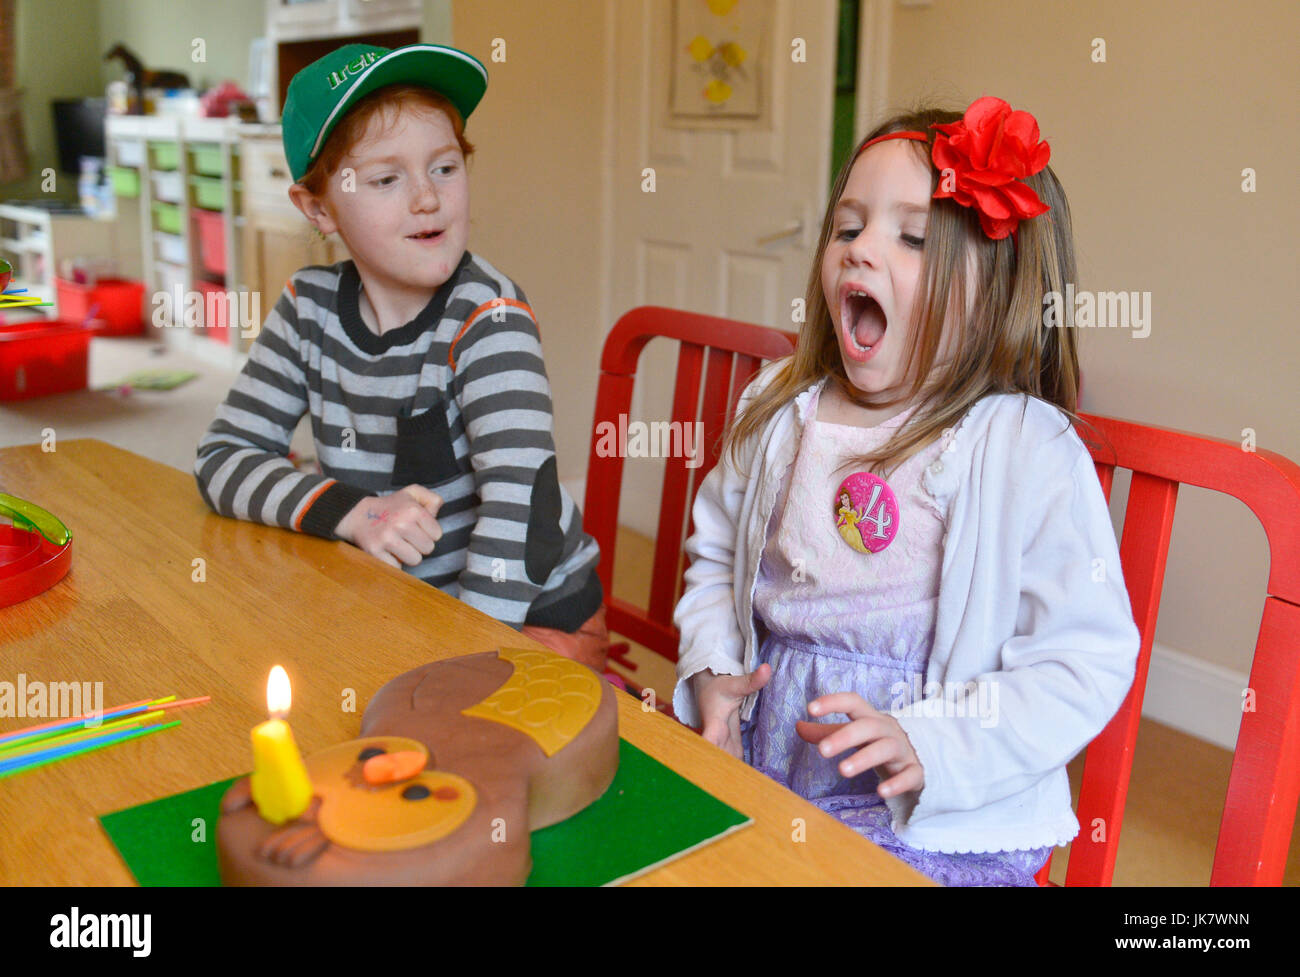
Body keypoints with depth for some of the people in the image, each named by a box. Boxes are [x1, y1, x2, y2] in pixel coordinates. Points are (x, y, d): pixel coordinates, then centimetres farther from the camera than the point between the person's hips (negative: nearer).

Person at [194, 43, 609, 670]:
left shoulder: (487, 320, -17)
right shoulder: (310, 308, -2)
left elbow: (519, 508, -26)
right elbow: (223, 458, -1)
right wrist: (350, 512, -17)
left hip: (534, 615, -5)